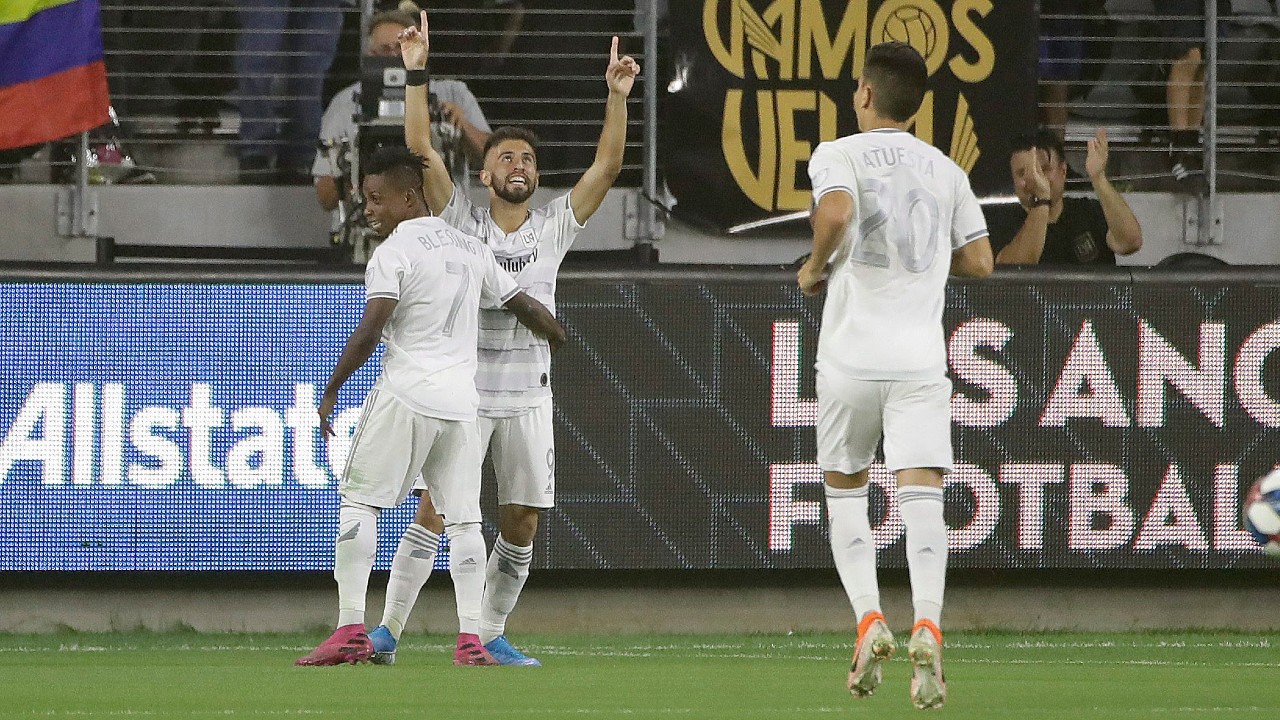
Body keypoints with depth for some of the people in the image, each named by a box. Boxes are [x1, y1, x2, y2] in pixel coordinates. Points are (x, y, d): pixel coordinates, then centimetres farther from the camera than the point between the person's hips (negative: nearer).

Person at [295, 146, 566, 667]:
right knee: (463, 518, 6)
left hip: (405, 395, -6)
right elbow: (524, 307, 22)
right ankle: (470, 640, -1)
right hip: (461, 402, 6)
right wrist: (555, 334, 43)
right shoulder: (470, 250, 14)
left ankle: (350, 630, -7)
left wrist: (331, 390, -8)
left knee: (358, 501, 1)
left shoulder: (394, 252, -6)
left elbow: (370, 331, -15)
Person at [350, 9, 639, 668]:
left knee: (521, 523, 2)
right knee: (434, 510, -10)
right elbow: (422, 151, -5)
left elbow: (606, 167, 3)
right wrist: (415, 74, -13)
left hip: (527, 397, 3)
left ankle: (491, 635, 13)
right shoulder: (462, 224, 3)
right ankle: (387, 629, -8)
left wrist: (617, 96, -7)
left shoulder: (553, 228, 9)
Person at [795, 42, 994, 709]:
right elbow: (979, 260, 12)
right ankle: (926, 626, -28)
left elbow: (836, 211, -20)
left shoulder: (838, 154, 1)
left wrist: (815, 266, -2)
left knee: (844, 492, 14)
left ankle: (868, 621, -3)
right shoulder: (945, 170, 12)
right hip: (921, 357, 2)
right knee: (922, 494, -7)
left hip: (851, 354, -2)